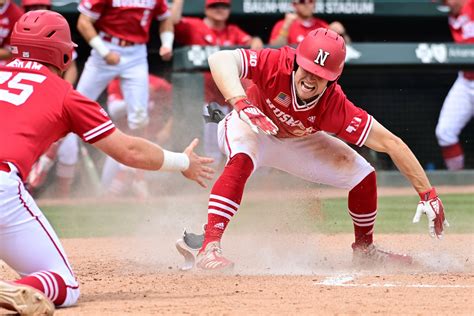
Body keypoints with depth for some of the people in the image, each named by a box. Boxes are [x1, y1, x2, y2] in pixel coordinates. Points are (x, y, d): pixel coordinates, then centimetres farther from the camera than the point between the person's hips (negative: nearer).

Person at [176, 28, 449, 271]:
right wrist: (242, 103, -65)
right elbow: (221, 60, -50)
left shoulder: (335, 106, -32)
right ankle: (209, 249, -40)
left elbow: (390, 143, -29)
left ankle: (364, 250, 24)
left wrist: (428, 194, -30)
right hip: (249, 130, -4)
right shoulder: (276, 65, -38)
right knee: (242, 160, -38)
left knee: (362, 175, -2)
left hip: (295, 142, 4)